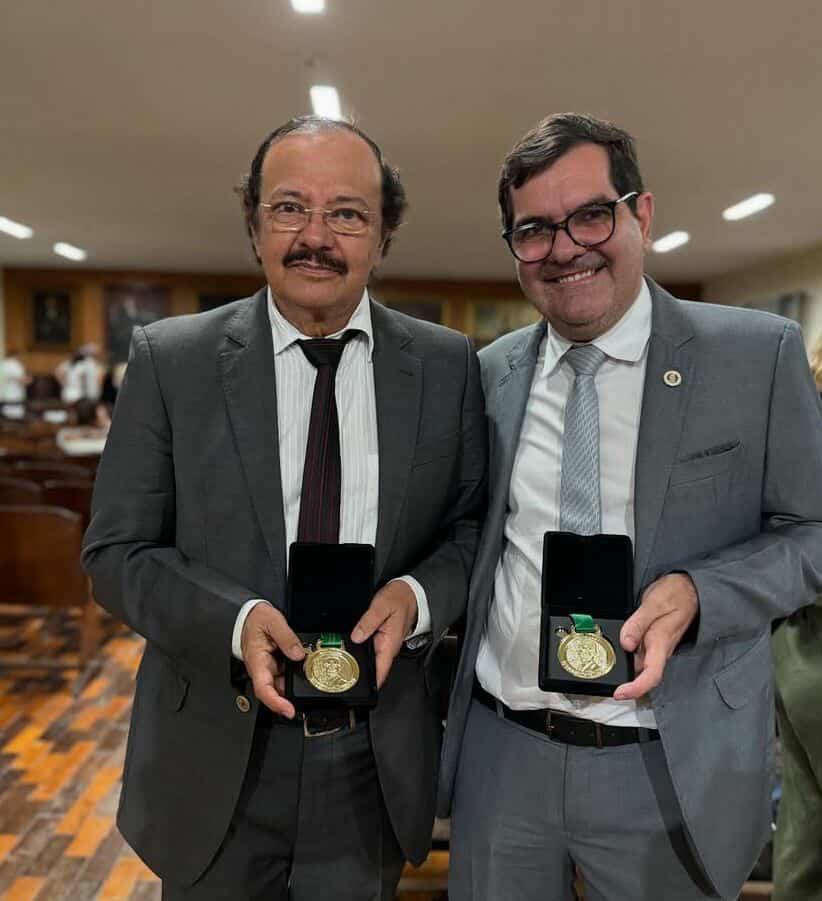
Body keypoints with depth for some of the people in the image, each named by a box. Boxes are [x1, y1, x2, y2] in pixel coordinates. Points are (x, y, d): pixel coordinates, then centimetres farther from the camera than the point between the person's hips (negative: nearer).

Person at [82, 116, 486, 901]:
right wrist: (233, 621, -21)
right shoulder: (168, 359, -6)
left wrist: (420, 596, -17)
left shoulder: (448, 365, -3)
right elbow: (116, 552, -4)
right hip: (214, 760, 0)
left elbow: (476, 524, 4)